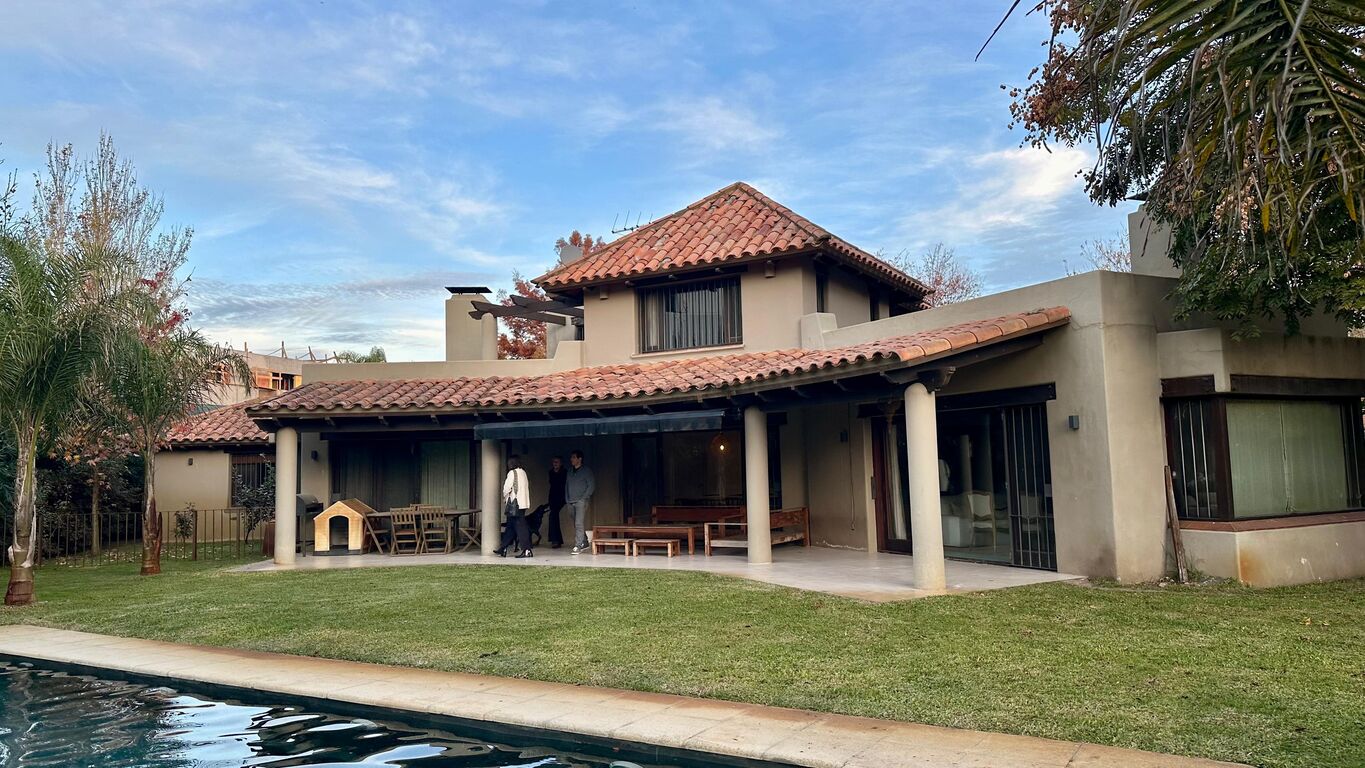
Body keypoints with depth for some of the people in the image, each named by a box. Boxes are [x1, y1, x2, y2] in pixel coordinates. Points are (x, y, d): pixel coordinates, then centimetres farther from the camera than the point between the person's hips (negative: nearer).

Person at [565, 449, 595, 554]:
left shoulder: (586, 471, -1)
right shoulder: (570, 471, 16)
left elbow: (592, 485, -4)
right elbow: (567, 485, 19)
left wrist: (584, 498, -10)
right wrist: (567, 499, 9)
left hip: (581, 502, -6)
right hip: (571, 502, 6)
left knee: (579, 524, -14)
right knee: (576, 525, 9)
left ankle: (578, 546, -16)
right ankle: (584, 543, 20)